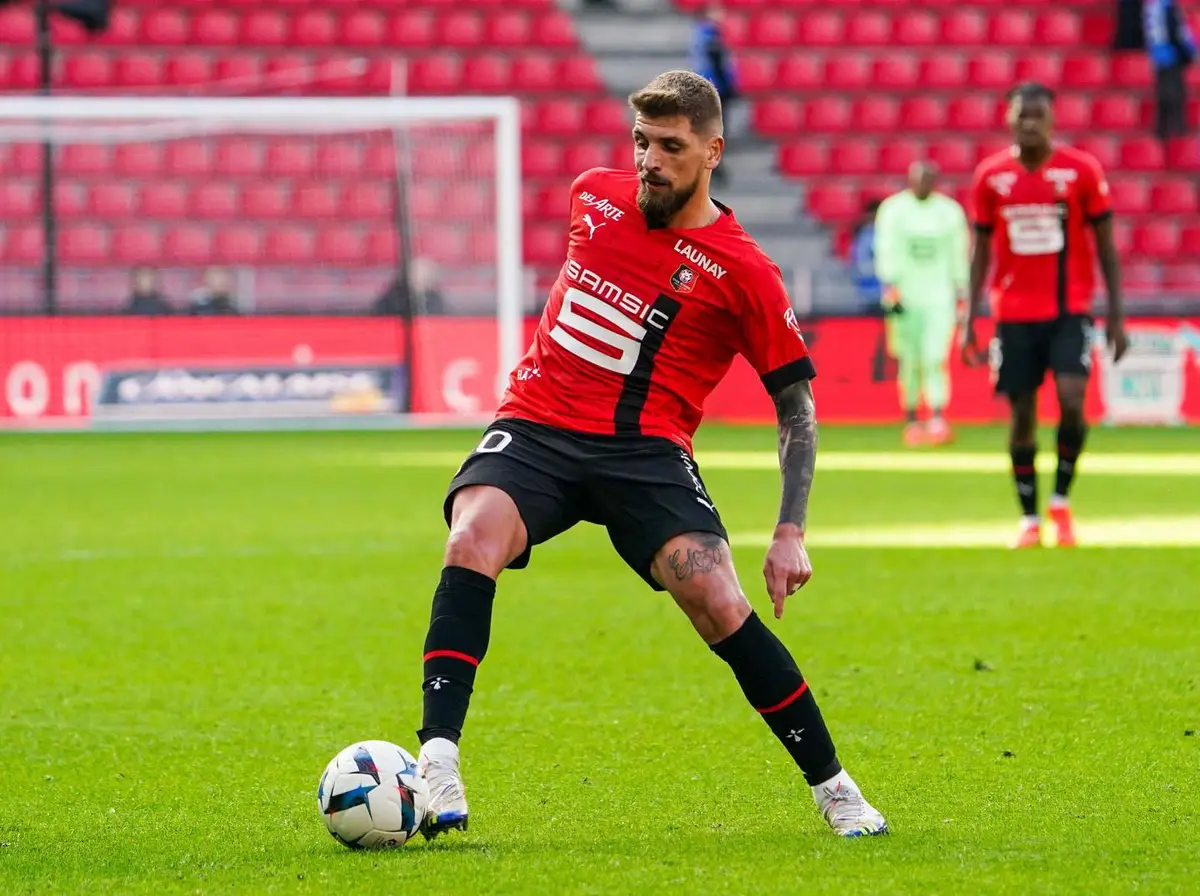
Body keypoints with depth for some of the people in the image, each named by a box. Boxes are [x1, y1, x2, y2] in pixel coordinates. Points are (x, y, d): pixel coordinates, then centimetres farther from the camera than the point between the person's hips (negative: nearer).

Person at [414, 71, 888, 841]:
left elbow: (796, 403, 3)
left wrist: (792, 533, -5)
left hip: (645, 451, -3)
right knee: (473, 543, -29)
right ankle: (438, 765, -35)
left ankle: (833, 788, -5)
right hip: (536, 426, 3)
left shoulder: (743, 271, -3)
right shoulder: (594, 195, 9)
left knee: (718, 602, -22)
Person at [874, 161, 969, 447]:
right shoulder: (893, 210, 1)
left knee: (935, 359, -13)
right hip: (906, 296, 0)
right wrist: (890, 286, -15)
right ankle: (911, 421, 13)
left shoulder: (950, 211, 6)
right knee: (909, 362, 3)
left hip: (939, 297, 0)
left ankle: (938, 420, -18)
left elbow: (958, 255, 10)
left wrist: (961, 293, 9)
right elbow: (886, 249, -5)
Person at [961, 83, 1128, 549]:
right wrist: (969, 319, 3)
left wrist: (1116, 316, -2)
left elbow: (1106, 247, 2)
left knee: (1071, 401, -17)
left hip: (1070, 310, -2)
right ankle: (1029, 518, 14)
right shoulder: (990, 175, 2)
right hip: (1014, 314, 2)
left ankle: (1061, 500, 5)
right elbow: (981, 252, 9)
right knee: (1022, 415, 3)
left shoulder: (1082, 170, -3)